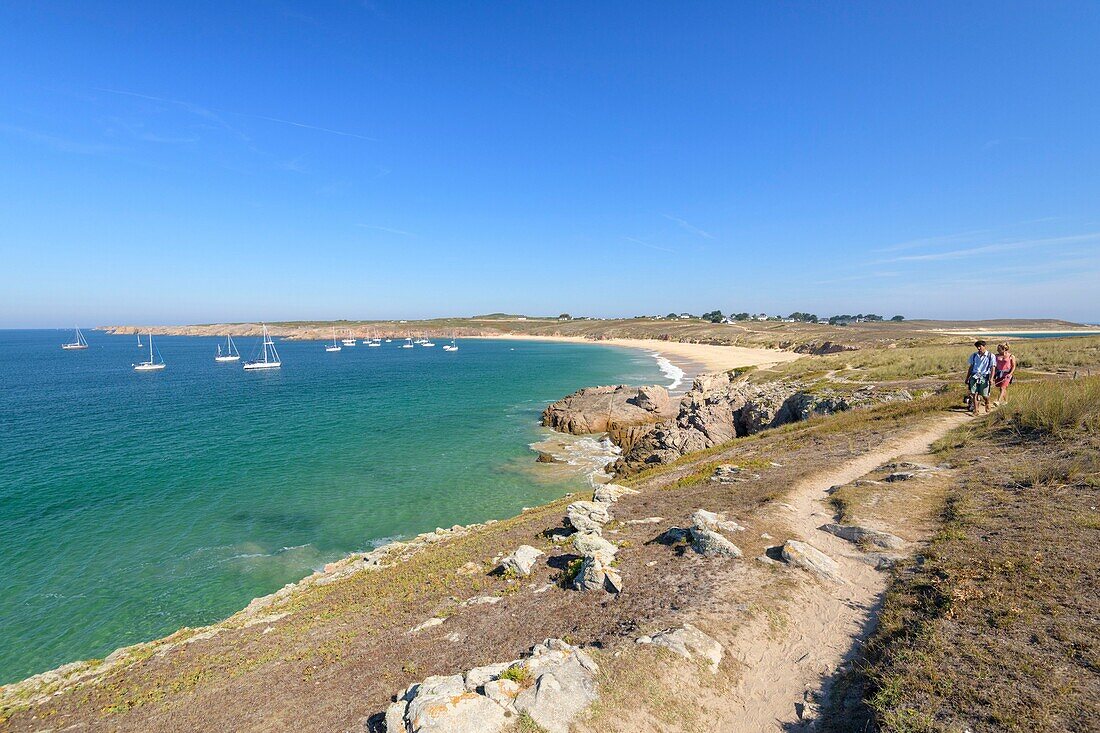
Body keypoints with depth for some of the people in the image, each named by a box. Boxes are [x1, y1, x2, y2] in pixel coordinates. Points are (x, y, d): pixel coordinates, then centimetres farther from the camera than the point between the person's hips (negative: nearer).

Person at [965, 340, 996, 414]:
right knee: (974, 394, -8)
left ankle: (987, 405, 33)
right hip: (974, 376, 2)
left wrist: (991, 378, -15)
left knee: (984, 395, 2)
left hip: (984, 377, -2)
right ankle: (975, 410, -4)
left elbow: (992, 368, -2)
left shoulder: (991, 356, 3)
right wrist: (967, 379, 14)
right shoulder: (974, 355, 12)